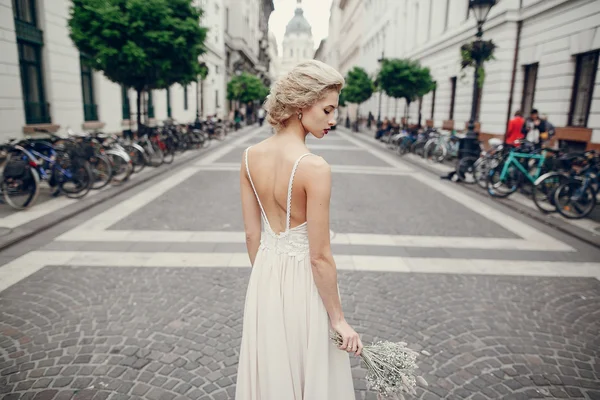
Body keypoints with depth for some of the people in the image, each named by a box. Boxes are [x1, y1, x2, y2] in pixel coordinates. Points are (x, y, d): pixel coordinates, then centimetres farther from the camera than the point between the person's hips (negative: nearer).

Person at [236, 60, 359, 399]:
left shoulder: (250, 157, -5)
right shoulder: (315, 167, -24)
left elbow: (252, 234, 2)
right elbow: (319, 256, -20)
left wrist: (265, 276, 16)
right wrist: (339, 319, -8)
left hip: (266, 273, 6)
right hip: (303, 279, -6)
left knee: (270, 370, 24)